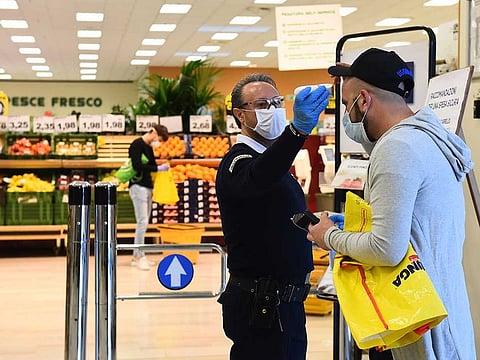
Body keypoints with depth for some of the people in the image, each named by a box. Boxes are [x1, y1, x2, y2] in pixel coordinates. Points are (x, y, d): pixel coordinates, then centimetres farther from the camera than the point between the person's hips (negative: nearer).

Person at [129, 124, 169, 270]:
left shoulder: (148, 147, 17)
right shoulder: (137, 144, -10)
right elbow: (137, 165, -21)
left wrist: (161, 169, 2)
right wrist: (158, 168, -18)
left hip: (147, 187, 9)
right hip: (138, 186, -9)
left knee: (144, 223, 10)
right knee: (142, 222, -11)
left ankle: (136, 256, 15)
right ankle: (139, 256, -7)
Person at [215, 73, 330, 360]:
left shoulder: (271, 160, 18)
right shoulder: (239, 161, -14)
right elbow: (258, 178, -41)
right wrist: (297, 131, -55)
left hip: (283, 301, 10)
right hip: (262, 307, -10)